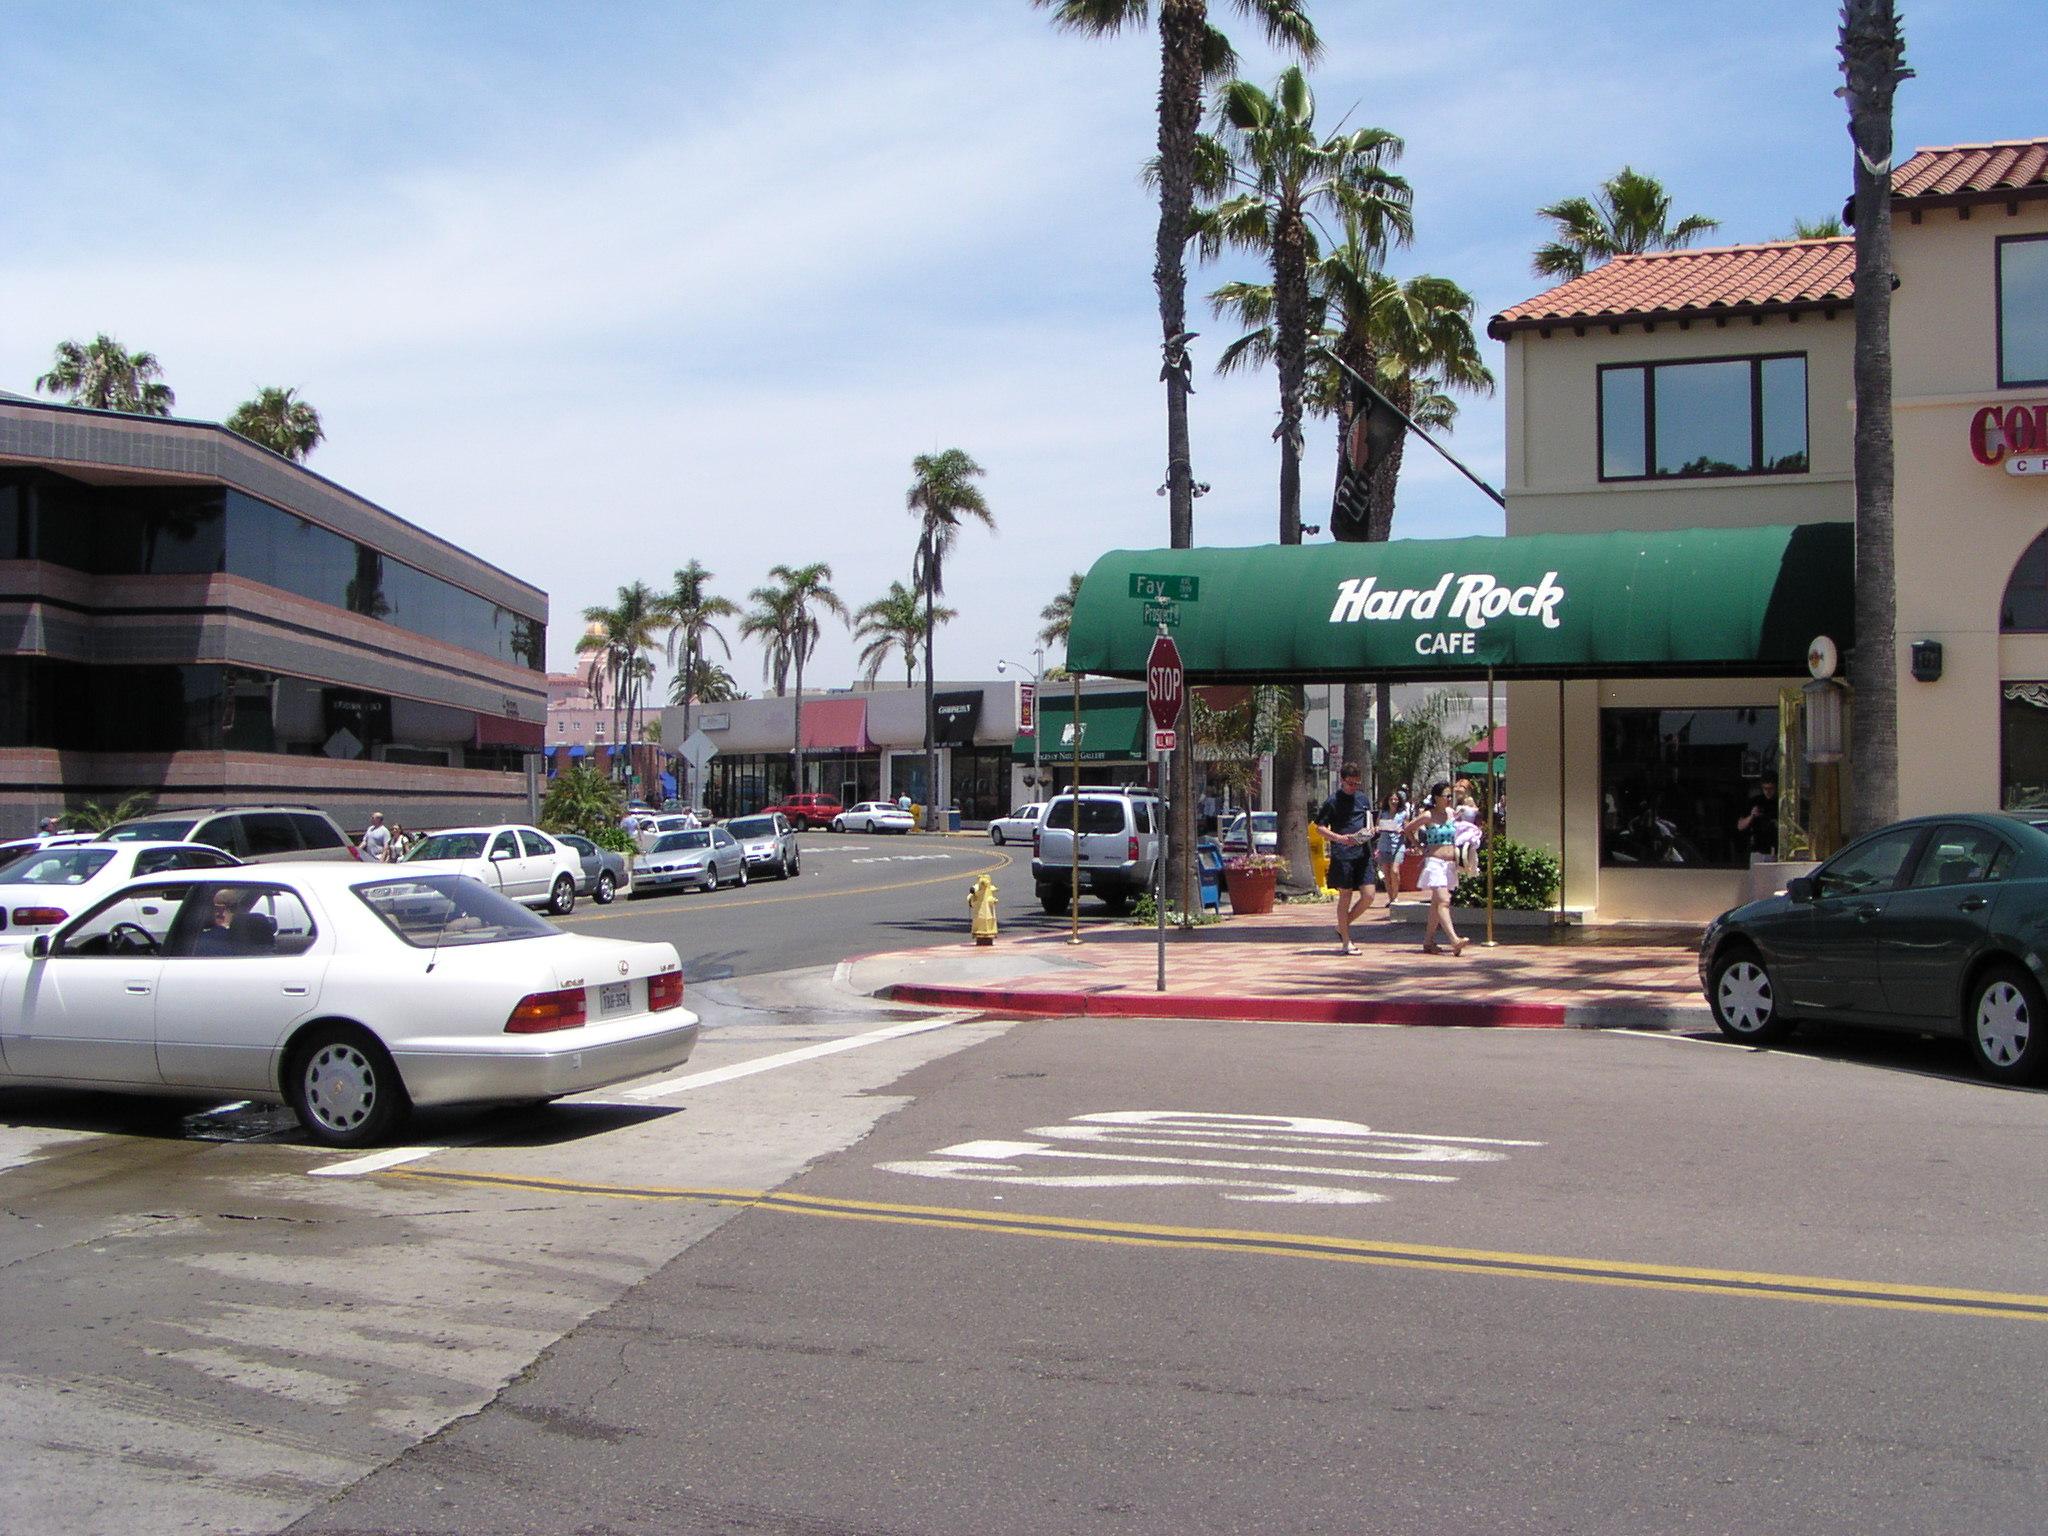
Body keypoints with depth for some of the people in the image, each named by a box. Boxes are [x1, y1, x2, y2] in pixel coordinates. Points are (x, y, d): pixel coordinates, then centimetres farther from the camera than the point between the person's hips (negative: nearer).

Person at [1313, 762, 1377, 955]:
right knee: (1345, 896, 0)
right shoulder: (1333, 801, -2)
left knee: (1368, 896, -2)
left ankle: (1343, 926, 20)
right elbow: (1321, 827, -3)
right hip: (1342, 854, -5)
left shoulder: (1363, 799, 15)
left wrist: (1369, 831, 3)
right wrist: (1340, 838, -17)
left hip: (1363, 853, 5)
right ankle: (1346, 941, 8)